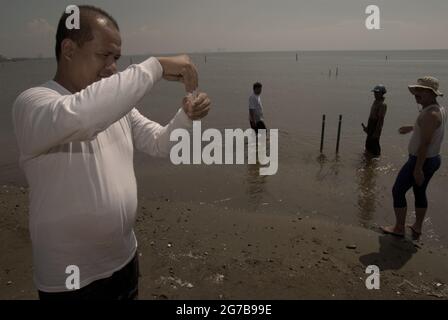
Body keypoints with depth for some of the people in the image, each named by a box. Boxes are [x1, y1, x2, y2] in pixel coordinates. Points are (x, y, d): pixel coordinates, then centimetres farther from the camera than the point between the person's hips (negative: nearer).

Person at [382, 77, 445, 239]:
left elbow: (425, 143, -28)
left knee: (398, 191, 3)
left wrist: (417, 169, -26)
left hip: (420, 160, -10)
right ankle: (417, 227, 33)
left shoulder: (429, 114, -26)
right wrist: (412, 128, 38)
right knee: (420, 192, 21)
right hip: (433, 159, 10)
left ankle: (399, 228, 13)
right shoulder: (440, 110, 6)